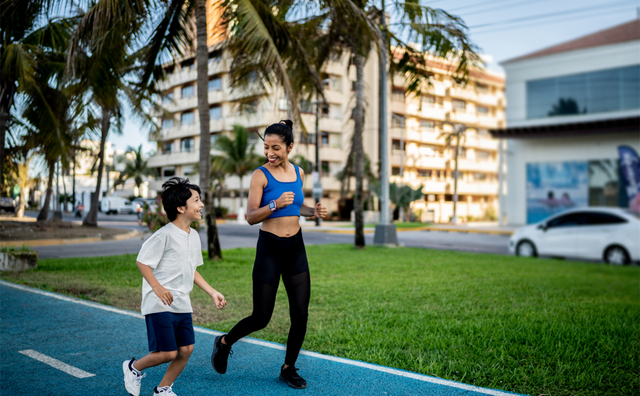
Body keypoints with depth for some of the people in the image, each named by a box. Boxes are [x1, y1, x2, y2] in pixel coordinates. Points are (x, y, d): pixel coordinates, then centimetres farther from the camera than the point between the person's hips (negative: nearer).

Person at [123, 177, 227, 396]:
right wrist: (158, 288, -19)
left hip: (182, 305, 8)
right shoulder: (165, 235, -15)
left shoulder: (194, 236, 10)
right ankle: (133, 367, 23)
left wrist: (213, 293, 14)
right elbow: (142, 262, -12)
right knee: (168, 353, -6)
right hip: (160, 305, -8)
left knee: (186, 349, 5)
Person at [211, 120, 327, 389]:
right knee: (261, 318, 0)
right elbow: (250, 217, -10)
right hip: (270, 248, -5)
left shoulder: (298, 172, 7)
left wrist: (313, 211, 3)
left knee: (300, 314, 4)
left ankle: (288, 368, 23)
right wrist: (275, 204, -26)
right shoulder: (261, 175, -8)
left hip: (296, 248, 5)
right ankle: (224, 343, 29)